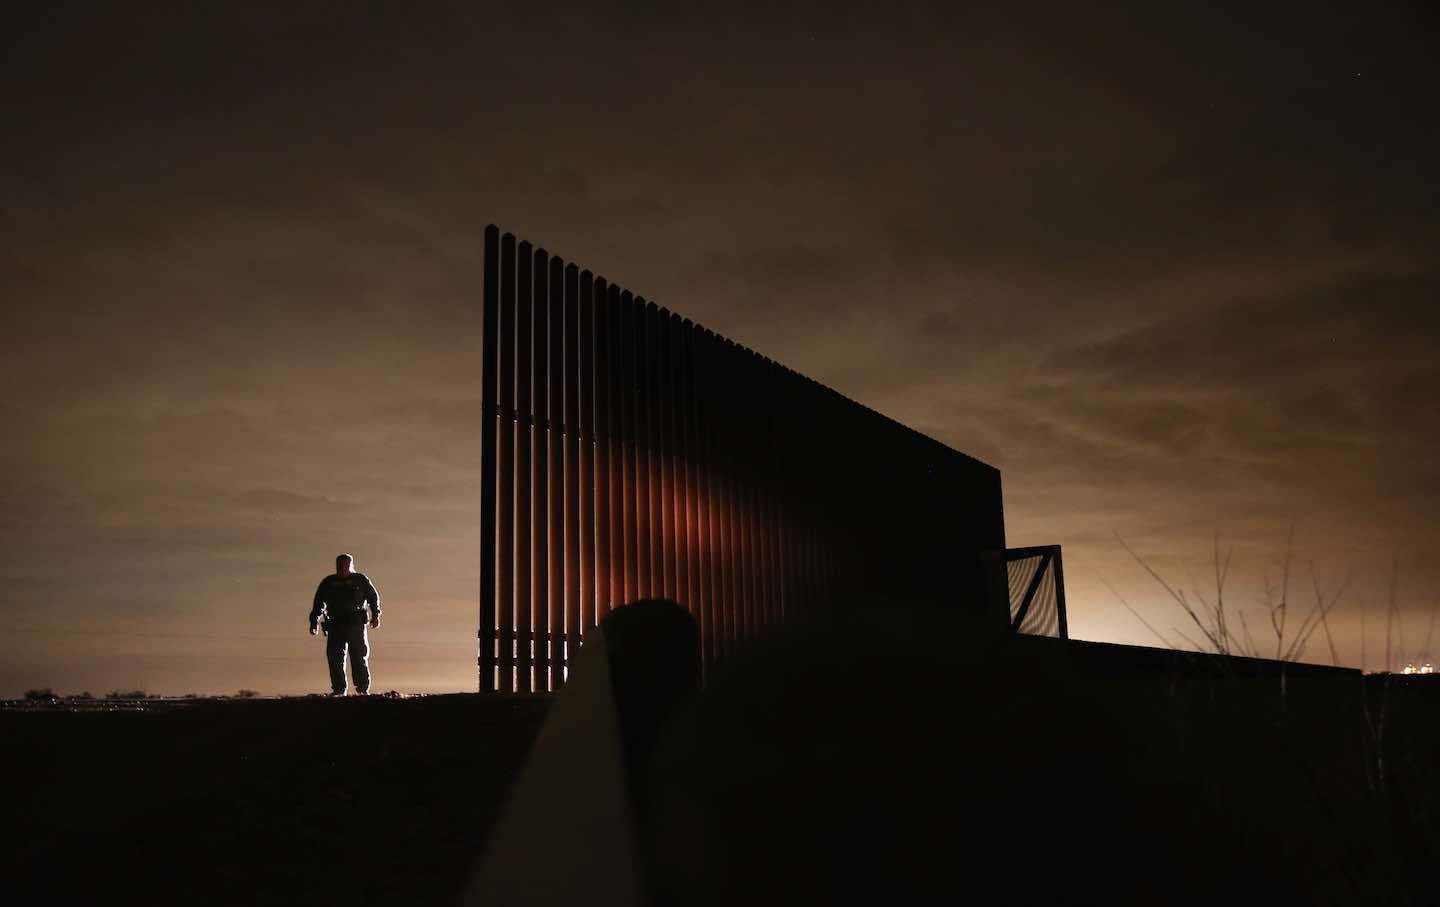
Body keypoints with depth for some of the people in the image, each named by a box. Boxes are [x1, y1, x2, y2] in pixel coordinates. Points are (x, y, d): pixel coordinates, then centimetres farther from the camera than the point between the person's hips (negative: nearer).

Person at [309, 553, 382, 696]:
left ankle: (363, 688, -2)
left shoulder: (361, 580, 10)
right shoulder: (328, 583, 14)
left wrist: (375, 615, -1)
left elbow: (373, 596, 11)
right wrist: (314, 622, 5)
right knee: (335, 658, -4)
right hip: (335, 625, 2)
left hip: (356, 624, -2)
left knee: (359, 657, -5)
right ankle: (338, 690, 2)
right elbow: (319, 603, 15)